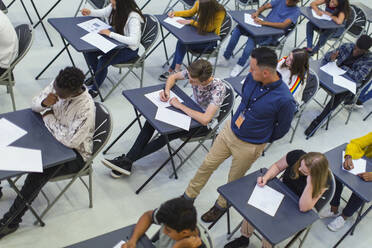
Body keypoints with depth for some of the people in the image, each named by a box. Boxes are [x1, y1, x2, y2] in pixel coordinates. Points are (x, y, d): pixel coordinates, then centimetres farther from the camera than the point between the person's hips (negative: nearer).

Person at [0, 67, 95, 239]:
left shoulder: (86, 108, -33)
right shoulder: (57, 86, -12)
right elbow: (34, 104, 2)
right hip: (54, 137, 8)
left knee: (37, 175, -26)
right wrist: (44, 103, -24)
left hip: (75, 153, -7)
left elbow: (70, 141, -32)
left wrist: (49, 117, -19)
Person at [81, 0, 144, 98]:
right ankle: (97, 75, 23)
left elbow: (133, 41, -42)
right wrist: (90, 12, -5)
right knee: (88, 51, -6)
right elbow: (103, 12, 13)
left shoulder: (133, 17, -32)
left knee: (103, 60, -25)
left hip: (129, 49, -7)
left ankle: (95, 89, 0)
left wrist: (110, 34, -39)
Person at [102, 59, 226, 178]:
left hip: (203, 123, -6)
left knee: (168, 134, -26)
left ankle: (128, 160, -13)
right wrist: (167, 90, -18)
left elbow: (205, 119, -41)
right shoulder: (193, 73, -17)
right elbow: (173, 77, 4)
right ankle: (127, 160, -16)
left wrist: (180, 105, -33)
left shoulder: (219, 89, -34)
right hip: (190, 109, 6)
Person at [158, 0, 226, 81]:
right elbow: (191, 12, 9)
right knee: (181, 41, -24)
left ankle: (172, 70, -15)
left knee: (182, 43, -24)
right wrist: (175, 13, -2)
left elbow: (208, 28, -24)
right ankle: (177, 69, -18)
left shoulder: (220, 12, -27)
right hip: (199, 33, 6)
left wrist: (191, 22, -25)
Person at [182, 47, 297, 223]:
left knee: (234, 181, 18)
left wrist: (263, 139, 0)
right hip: (230, 129, 5)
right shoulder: (252, 77, -15)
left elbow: (282, 128, -12)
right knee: (207, 165, 17)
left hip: (249, 146, -5)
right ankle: (188, 197, 41)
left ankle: (222, 205, 49)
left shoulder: (285, 100, -31)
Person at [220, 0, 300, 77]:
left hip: (272, 35, -6)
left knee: (252, 39, -35)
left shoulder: (296, 11, -7)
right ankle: (226, 57, -8)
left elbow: (284, 25, -22)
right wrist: (257, 12, -14)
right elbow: (264, 7, 10)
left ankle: (240, 65, -21)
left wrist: (263, 22, -30)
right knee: (238, 28, -13)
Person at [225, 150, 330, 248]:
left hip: (297, 211, -4)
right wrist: (266, 177, -21)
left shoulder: (322, 180, -29)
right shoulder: (297, 156, -23)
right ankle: (245, 238, 10)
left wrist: (309, 184, -44)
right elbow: (277, 166, -3)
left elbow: (304, 208, -31)